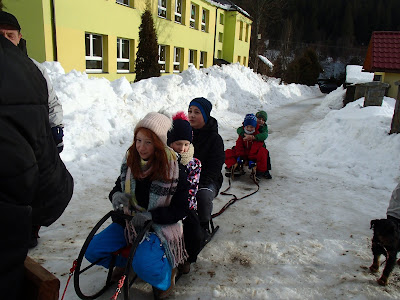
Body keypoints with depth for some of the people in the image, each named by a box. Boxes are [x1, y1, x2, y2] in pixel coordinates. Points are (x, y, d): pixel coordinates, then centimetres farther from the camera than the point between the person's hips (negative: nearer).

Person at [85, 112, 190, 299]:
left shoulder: (175, 169, -17)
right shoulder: (130, 161, -3)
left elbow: (180, 210, -13)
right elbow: (118, 187, 12)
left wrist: (150, 216, -23)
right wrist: (116, 196, -13)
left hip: (159, 225, -5)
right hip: (130, 221, 6)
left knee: (144, 266, -29)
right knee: (93, 252, -3)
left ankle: (167, 273, 7)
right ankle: (127, 264, 25)